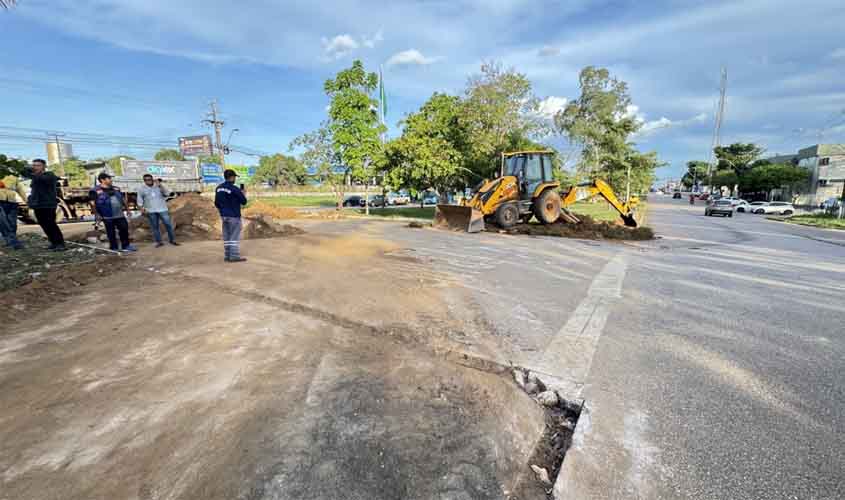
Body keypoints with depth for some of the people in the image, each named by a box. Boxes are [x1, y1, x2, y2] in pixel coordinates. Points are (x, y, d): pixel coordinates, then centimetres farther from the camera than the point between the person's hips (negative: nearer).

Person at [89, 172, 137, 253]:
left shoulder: (115, 189, 14)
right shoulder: (96, 190, -4)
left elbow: (123, 199, 22)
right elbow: (92, 203, -6)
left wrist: (127, 208, 18)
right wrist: (96, 214, -10)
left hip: (119, 215, 5)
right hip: (108, 216, -5)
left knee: (124, 229, 6)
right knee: (111, 233, 3)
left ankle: (126, 246, 18)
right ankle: (114, 248, 13)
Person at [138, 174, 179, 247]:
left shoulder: (159, 186, 3)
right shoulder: (142, 189, 5)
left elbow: (167, 193, -10)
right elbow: (140, 200, 9)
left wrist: (160, 185, -17)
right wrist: (142, 209, -2)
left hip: (162, 209, -1)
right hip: (150, 211, 1)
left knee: (168, 224, -2)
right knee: (155, 227, 3)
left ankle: (172, 240, 7)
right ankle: (158, 242, 8)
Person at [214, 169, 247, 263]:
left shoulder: (219, 188, 7)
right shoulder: (235, 189, -16)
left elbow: (216, 203, 11)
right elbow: (243, 202, -9)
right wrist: (243, 195, 11)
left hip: (224, 216, 7)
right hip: (234, 216, -7)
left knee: (227, 236, 10)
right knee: (235, 237, -3)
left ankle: (227, 256, 13)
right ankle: (234, 256, -2)